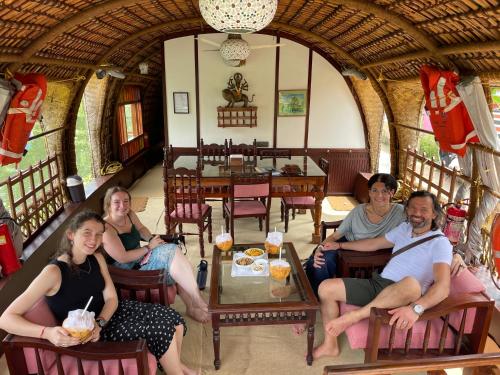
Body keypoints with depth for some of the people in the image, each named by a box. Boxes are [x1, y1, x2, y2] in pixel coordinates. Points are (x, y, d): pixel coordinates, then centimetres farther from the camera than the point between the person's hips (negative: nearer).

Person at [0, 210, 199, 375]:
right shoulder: (53, 272, -23)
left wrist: (99, 323, -23)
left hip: (108, 313, 6)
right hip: (85, 335, -6)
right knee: (162, 329, -18)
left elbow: (111, 298, -3)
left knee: (172, 318, -5)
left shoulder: (97, 258, -3)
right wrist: (48, 332, -39)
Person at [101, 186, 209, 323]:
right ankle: (199, 302, -18)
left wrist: (152, 238, 1)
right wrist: (149, 247, -17)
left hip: (141, 257, 8)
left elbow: (141, 228, 21)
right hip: (129, 270, -8)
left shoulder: (129, 214, 2)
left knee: (172, 250, -20)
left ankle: (192, 306, -13)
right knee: (170, 252, -24)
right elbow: (122, 258, -22)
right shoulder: (106, 228, -20)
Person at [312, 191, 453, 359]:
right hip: (377, 283, 7)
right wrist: (339, 245, 25)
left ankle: (356, 315, -27)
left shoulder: (440, 243, -10)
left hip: (400, 299, -6)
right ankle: (330, 345, 6)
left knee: (411, 284, -43)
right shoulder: (404, 228, 12)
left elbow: (443, 286, -24)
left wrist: (416, 308, -42)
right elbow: (374, 244, 24)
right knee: (326, 288, -7)